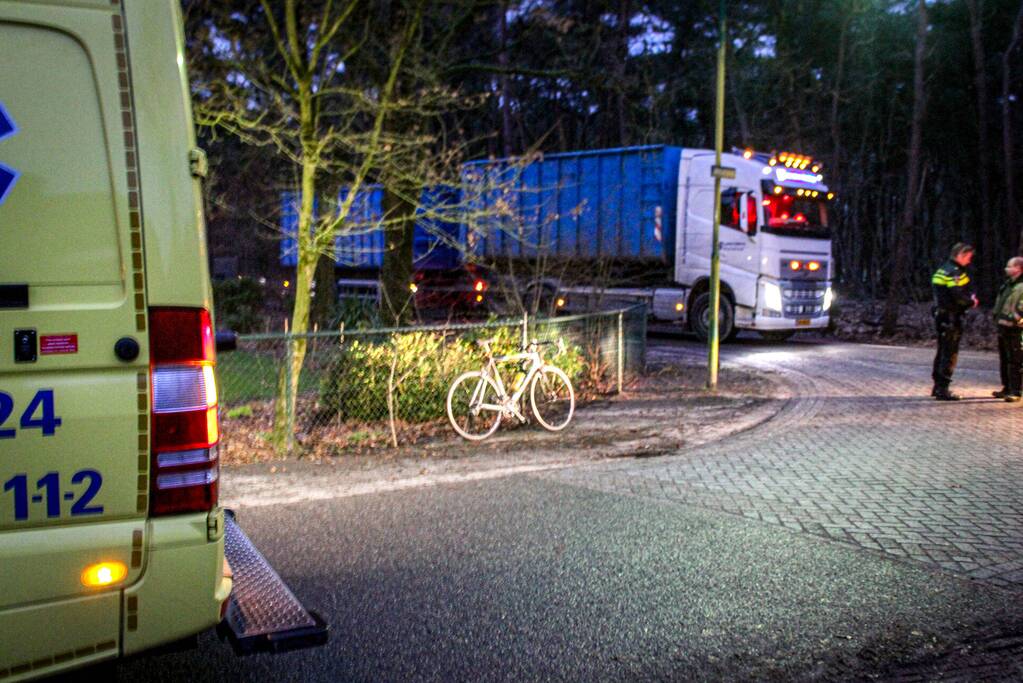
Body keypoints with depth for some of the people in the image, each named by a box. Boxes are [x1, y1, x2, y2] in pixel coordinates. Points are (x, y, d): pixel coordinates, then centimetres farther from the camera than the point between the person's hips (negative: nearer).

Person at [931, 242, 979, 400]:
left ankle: (938, 387, 23)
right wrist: (972, 302, -7)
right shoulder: (954, 272, -16)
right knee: (950, 354, -5)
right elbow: (958, 296, -25)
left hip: (941, 315, 10)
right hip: (951, 317, -10)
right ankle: (942, 389, -5)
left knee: (942, 352, 16)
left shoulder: (942, 270, 16)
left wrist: (970, 299, 9)